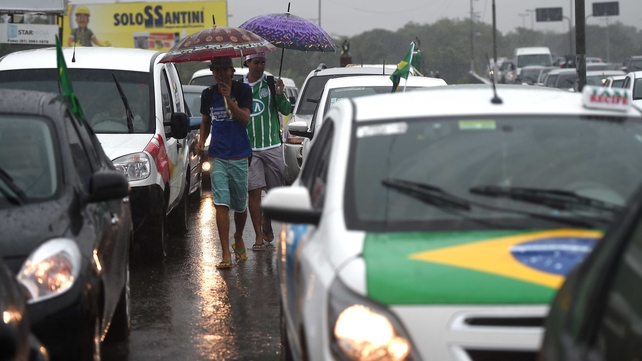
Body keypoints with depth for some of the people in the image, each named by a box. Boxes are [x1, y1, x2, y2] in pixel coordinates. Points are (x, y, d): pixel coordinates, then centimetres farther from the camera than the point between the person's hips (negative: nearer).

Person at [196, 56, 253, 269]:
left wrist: (228, 99, -21)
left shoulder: (242, 91, 0)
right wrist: (201, 140, 2)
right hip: (217, 157, 1)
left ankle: (238, 238, 38)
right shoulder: (208, 95, 8)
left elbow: (245, 118, -11)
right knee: (221, 205, -11)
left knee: (240, 205, 9)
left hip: (239, 157, -1)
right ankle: (226, 254, -13)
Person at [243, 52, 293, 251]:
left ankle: (267, 225, 30)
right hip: (248, 148, 0)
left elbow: (286, 110, -4)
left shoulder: (272, 84, 2)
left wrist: (279, 94, -22)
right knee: (254, 192, -4)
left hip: (272, 146, 0)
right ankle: (259, 236, 1)